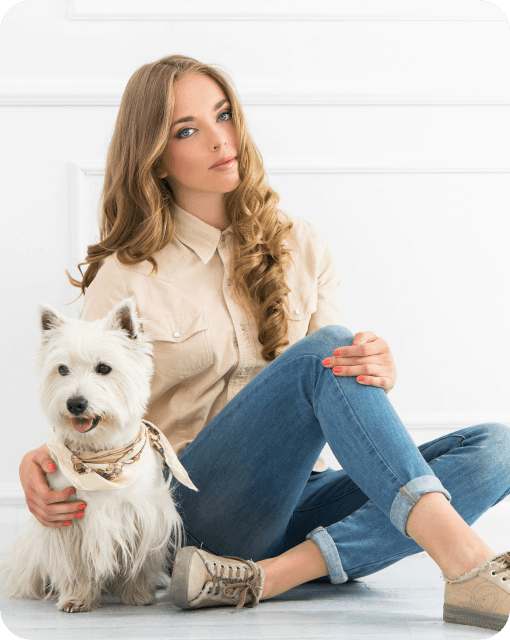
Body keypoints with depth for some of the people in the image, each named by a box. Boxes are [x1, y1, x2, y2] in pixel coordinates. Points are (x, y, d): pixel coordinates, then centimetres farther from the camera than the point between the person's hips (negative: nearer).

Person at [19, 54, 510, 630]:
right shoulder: (128, 279, 1)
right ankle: (463, 559, -45)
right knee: (322, 351, -29)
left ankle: (272, 576, -34)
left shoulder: (299, 247, 11)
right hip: (199, 511, -4)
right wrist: (40, 463, -19)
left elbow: (347, 370, 7)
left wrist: (379, 371, -18)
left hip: (296, 502, 5)